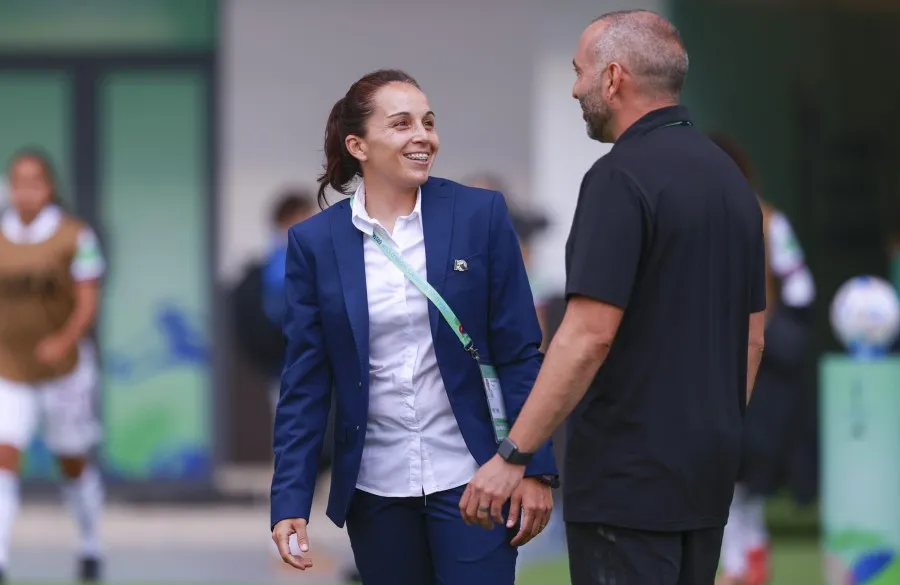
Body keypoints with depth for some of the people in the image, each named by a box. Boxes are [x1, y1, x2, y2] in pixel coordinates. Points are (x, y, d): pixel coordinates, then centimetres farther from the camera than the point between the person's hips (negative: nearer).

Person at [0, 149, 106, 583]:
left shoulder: (74, 237, -7)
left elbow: (88, 303, -11)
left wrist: (64, 341, -27)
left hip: (64, 368, -1)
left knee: (74, 465, 13)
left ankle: (90, 545, 35)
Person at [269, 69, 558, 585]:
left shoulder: (481, 215, -2)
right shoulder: (315, 242, 1)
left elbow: (520, 353, -1)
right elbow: (305, 383, 3)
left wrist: (535, 468, -6)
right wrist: (290, 502, -4)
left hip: (469, 479, -2)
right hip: (376, 489, 2)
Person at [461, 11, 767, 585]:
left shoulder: (621, 177, -15)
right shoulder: (730, 177, 12)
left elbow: (590, 335, -22)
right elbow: (752, 334, 16)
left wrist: (512, 456, -19)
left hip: (628, 475, -9)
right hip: (708, 472, 9)